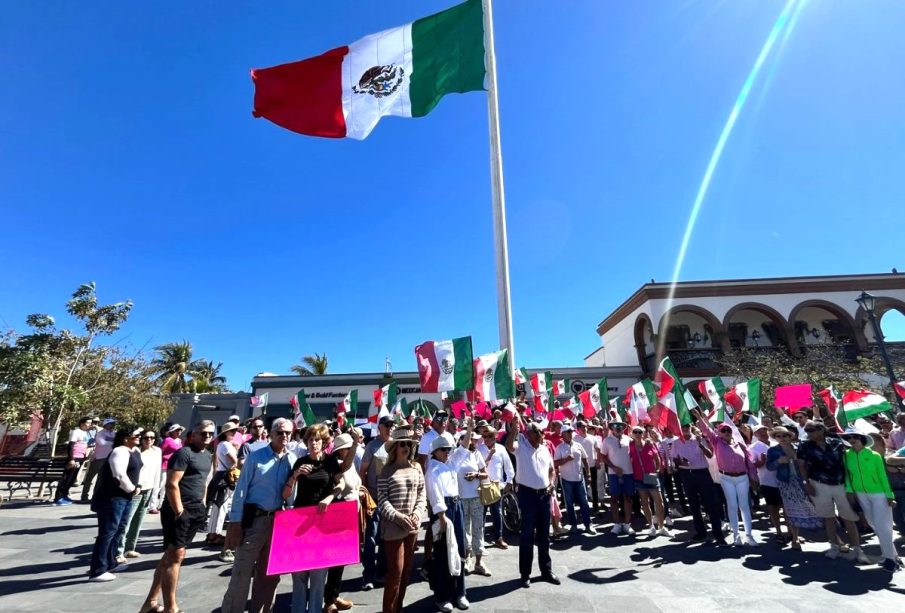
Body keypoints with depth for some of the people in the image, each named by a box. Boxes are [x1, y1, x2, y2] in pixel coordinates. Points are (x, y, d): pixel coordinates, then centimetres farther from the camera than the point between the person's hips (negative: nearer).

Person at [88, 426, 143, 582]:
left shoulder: (135, 451, 10)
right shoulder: (119, 452, -19)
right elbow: (120, 476, -26)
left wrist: (134, 489, 9)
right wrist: (133, 489, -13)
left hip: (125, 497, 10)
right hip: (111, 497, -10)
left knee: (119, 529, 19)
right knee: (107, 533, -6)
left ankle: (110, 563, 32)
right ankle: (97, 571, 2)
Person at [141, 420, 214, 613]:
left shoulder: (207, 455, 12)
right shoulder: (184, 453, -14)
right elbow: (171, 484, -19)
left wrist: (202, 506, 15)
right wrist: (179, 512, -18)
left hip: (195, 510, 8)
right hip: (179, 510, -8)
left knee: (172, 554, 14)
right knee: (176, 555, -2)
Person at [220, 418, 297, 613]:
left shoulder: (292, 459, 3)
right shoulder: (256, 456, -6)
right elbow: (241, 489, -7)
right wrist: (235, 522, -12)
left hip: (278, 520, 4)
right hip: (254, 518, -4)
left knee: (270, 573, 15)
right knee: (242, 572, 1)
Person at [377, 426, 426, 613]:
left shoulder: (416, 467, 4)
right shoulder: (387, 470, -5)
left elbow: (422, 495, 6)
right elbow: (382, 500, -8)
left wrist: (417, 515, -9)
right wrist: (398, 517, -18)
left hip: (412, 526, 4)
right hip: (393, 526, -4)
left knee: (407, 570, 13)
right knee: (396, 571, -1)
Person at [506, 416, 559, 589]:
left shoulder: (545, 449, 10)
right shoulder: (521, 446, -9)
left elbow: (551, 469, 20)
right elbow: (509, 446, -32)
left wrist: (551, 484, 4)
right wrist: (514, 427, -36)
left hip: (544, 494, 6)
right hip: (528, 494, -6)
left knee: (544, 535, 15)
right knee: (527, 535, 3)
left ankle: (546, 570, 28)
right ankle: (525, 574, 14)